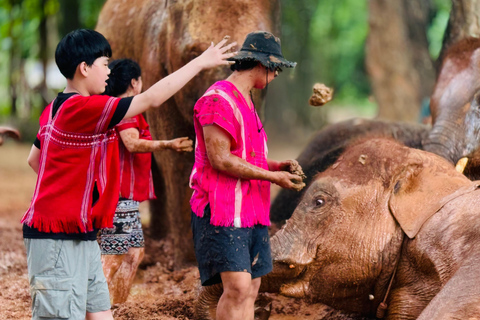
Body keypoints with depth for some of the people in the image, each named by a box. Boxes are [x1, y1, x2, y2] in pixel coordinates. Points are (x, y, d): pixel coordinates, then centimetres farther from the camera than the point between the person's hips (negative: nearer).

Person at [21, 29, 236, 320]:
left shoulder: (56, 109, 11)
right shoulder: (84, 108, -19)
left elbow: (34, 158, 23)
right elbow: (152, 98, -19)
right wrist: (200, 63, -11)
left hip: (79, 235, 10)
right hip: (59, 238, -10)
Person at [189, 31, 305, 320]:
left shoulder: (246, 101, 20)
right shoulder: (219, 100, -13)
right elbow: (220, 159, -19)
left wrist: (279, 165, 8)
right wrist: (272, 176, -14)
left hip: (252, 213, 10)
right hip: (223, 211, -10)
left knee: (251, 290, 7)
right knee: (237, 288, -17)